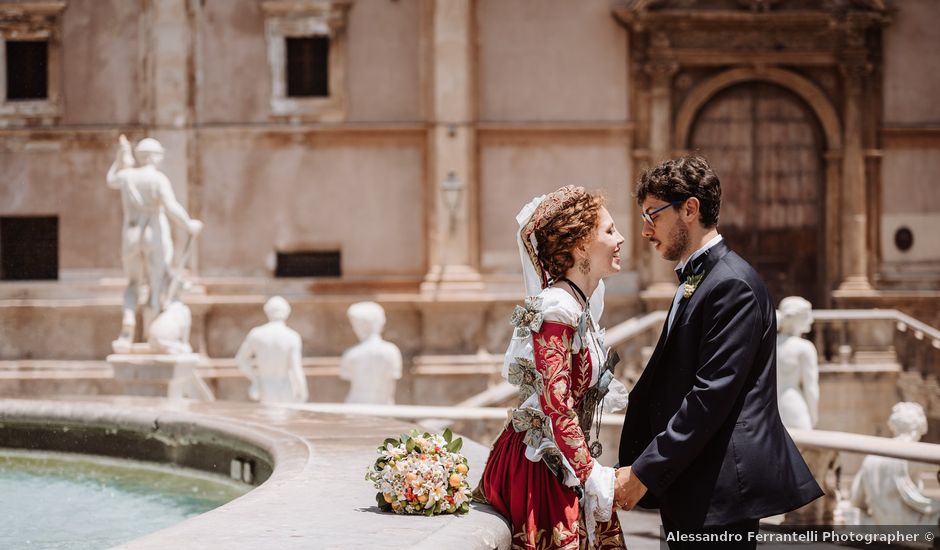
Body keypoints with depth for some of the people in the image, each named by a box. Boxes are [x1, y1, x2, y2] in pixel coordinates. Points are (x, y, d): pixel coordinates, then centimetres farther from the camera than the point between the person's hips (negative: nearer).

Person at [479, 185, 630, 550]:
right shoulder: (557, 309, -17)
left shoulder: (579, 304, 11)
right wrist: (594, 476, -19)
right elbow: (557, 405, -21)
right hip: (544, 465, -9)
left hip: (559, 462, 9)